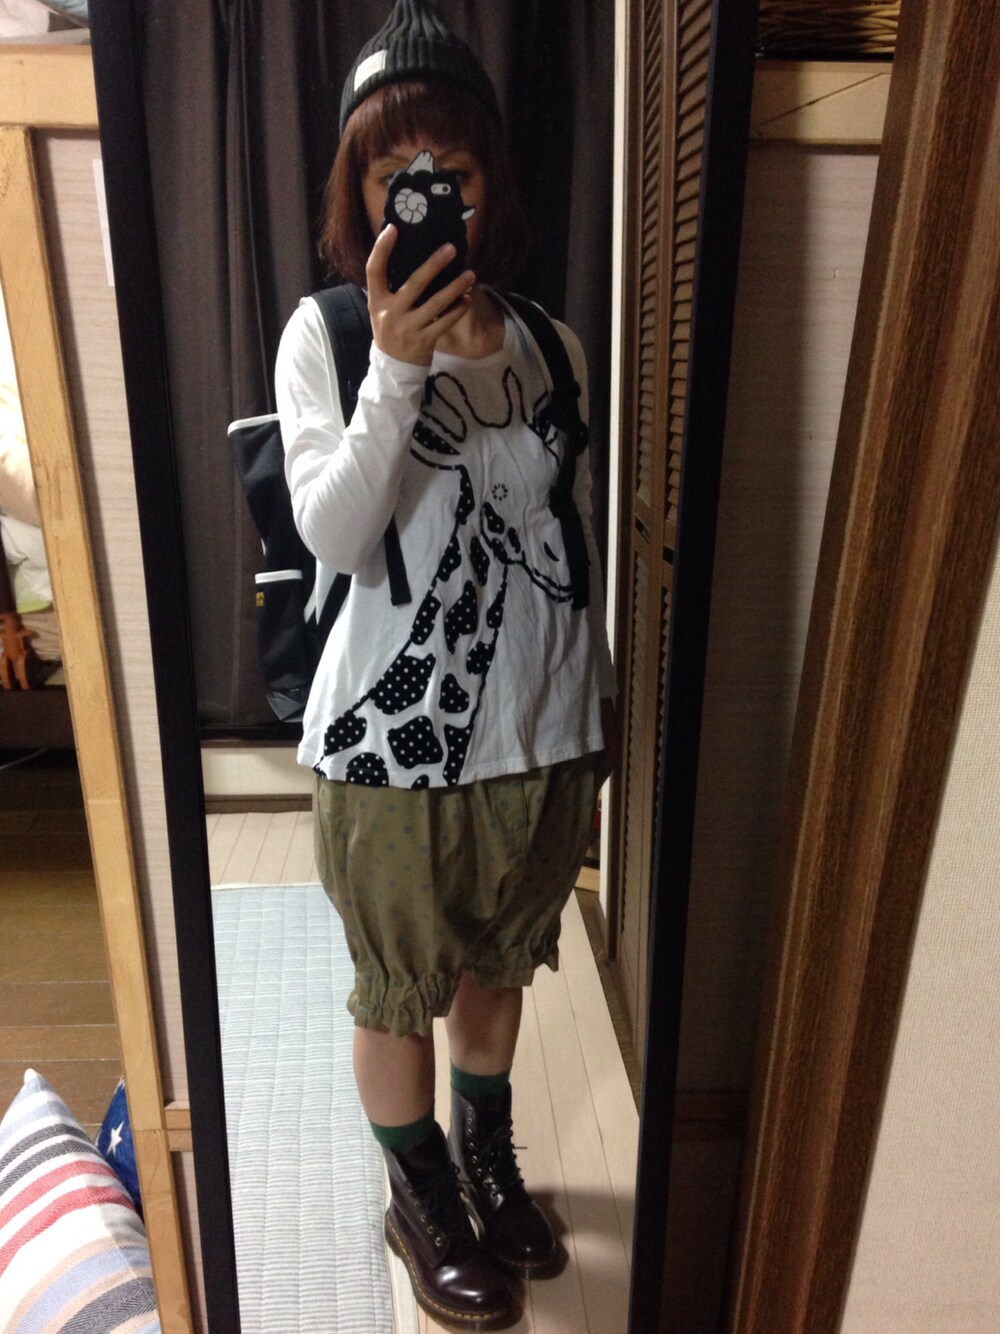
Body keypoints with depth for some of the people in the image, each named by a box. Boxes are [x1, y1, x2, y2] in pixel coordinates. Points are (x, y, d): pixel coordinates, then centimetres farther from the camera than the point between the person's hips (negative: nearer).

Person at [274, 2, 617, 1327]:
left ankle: (487, 1159, 52)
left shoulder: (546, 341, 3)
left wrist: (596, 719, 12)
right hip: (397, 737, -3)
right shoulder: (326, 333, -7)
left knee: (496, 962, 23)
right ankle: (422, 1201, 45)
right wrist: (398, 364, -27)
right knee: (399, 990, 16)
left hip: (540, 729, 4)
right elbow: (333, 538, -16)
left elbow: (577, 542, 9)